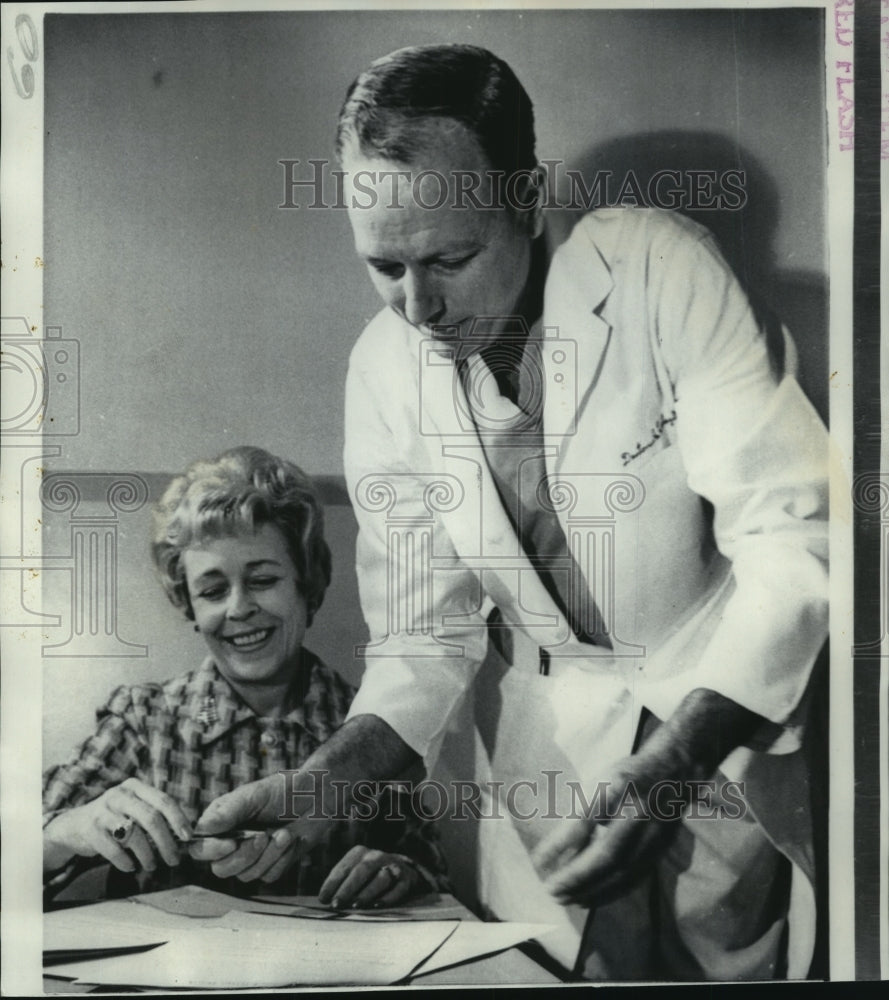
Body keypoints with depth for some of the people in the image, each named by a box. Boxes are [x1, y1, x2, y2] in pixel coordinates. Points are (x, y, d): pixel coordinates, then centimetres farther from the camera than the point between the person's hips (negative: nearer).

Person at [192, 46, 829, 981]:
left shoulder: (657, 271, -19)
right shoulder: (384, 367, -8)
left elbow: (791, 546, -22)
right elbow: (426, 636, -3)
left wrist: (668, 770, -32)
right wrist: (327, 775, -20)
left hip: (733, 711, -2)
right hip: (544, 731, 3)